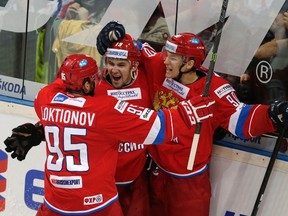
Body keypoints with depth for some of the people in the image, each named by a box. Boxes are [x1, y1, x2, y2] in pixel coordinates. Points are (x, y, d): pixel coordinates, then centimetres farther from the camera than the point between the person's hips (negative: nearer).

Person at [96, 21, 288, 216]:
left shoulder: (214, 89, -24)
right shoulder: (160, 68, -10)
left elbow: (240, 119, -28)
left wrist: (272, 114, -44)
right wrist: (114, 36, -10)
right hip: (157, 170, 5)